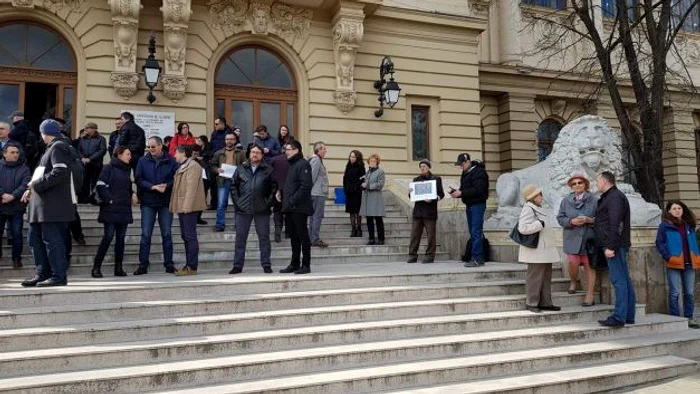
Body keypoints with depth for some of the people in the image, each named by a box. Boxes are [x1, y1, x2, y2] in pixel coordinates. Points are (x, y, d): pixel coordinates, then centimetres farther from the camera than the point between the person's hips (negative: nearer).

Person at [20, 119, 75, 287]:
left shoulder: (58, 147, -8)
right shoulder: (52, 148, 22)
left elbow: (60, 172, -21)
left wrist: (36, 184, -14)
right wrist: (32, 189, 14)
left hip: (53, 204, -10)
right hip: (43, 204, 10)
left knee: (52, 240, -8)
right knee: (35, 238, 12)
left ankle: (59, 276, -3)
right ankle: (42, 274, 17)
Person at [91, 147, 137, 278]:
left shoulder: (127, 170, 17)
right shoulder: (109, 168, -3)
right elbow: (101, 186, -10)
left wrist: (132, 195, 7)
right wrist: (109, 199, -14)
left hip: (124, 209, 6)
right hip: (111, 209, -6)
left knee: (121, 238, 5)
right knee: (108, 236, -9)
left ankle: (118, 268, 10)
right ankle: (96, 267, -1)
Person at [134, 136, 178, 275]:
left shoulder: (171, 161, 0)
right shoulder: (143, 161, 3)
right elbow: (138, 180, -2)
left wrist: (166, 186, -19)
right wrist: (153, 187, -15)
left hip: (166, 202, 0)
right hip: (148, 202, 1)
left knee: (167, 234, 6)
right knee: (145, 235, 2)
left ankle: (169, 264, 14)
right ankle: (143, 265, 9)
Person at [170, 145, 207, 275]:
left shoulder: (193, 166, -10)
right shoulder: (182, 167, 21)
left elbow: (191, 187, -18)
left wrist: (187, 206, -23)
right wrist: (176, 206, 15)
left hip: (189, 207, -10)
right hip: (183, 207, 10)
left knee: (190, 236, -8)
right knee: (185, 236, 11)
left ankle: (192, 267, -6)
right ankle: (188, 265, 16)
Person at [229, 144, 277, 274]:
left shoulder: (268, 170, 2)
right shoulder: (241, 169, 8)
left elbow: (274, 186, 2)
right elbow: (233, 185, 10)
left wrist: (269, 201, -5)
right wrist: (236, 201, 1)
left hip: (262, 209, -2)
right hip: (243, 209, 2)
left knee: (264, 237, 4)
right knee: (240, 238, 6)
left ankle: (266, 264, 11)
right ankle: (238, 265, 14)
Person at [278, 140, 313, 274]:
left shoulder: (303, 164, -10)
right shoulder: (290, 165, 18)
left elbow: (305, 186, -19)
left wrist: (292, 200, -20)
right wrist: (280, 191, 7)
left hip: (299, 207, -9)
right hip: (289, 208, 9)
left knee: (302, 236, -2)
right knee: (293, 236, 13)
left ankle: (306, 265, 5)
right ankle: (295, 264, 20)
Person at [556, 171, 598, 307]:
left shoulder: (593, 200, 2)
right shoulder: (566, 201, 7)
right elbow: (560, 218, 5)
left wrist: (589, 220, -15)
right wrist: (572, 221, -12)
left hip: (589, 239, -1)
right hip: (572, 239, 1)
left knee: (589, 266, 3)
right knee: (573, 263, -10)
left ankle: (589, 296, 11)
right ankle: (574, 282, 24)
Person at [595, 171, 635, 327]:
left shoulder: (614, 197, -11)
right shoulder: (609, 197, 21)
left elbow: (615, 224, -20)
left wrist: (611, 246, -22)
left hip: (614, 245, -10)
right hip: (617, 246, 10)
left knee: (619, 281, -9)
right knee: (624, 280, 10)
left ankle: (619, 317, -9)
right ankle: (628, 316, 15)